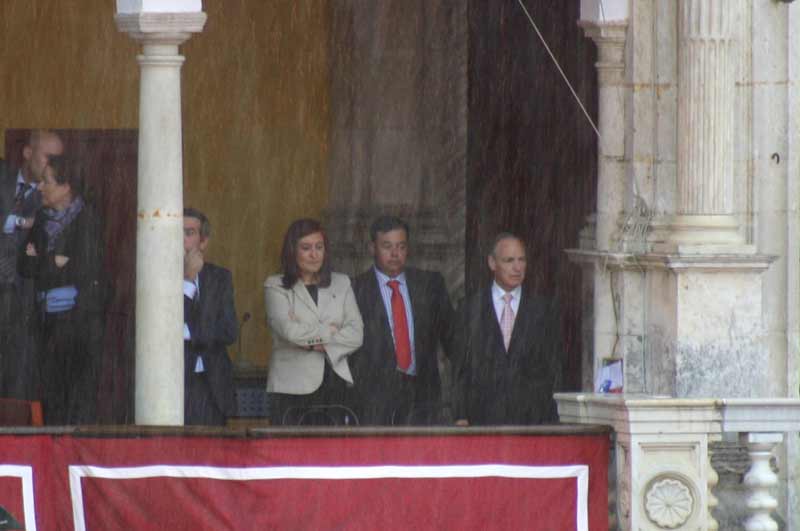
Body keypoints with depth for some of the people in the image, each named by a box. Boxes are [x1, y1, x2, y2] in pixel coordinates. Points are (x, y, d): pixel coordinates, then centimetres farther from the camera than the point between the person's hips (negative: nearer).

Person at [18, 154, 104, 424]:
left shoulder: (85, 219, -7)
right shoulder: (43, 218, 12)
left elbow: (82, 270, -13)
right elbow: (25, 267, 9)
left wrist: (40, 262, -4)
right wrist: (54, 262, -7)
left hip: (79, 317, -6)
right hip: (48, 318, 6)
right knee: (51, 391, 5)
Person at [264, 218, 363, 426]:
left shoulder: (341, 283, 15)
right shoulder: (276, 286, 5)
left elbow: (356, 334, 5)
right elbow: (290, 331, -11)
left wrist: (315, 342, -6)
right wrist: (329, 330, 1)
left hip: (335, 384, 3)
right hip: (292, 387, -3)